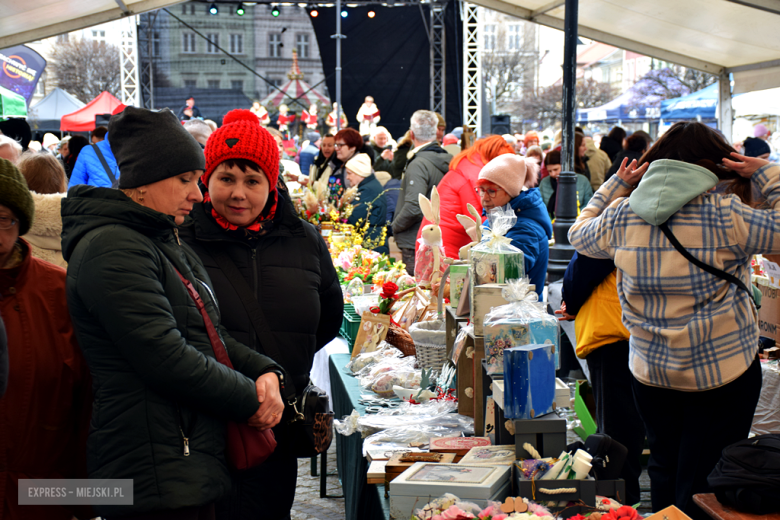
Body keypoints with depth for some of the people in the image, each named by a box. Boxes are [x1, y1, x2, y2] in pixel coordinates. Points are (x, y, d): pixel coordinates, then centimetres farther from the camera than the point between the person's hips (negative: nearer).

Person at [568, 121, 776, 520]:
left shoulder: (621, 215, -2)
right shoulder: (725, 214, -15)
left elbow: (579, 234, 18)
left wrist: (617, 184, 22)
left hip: (649, 369, 4)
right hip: (723, 369, -4)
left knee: (664, 471, 20)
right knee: (701, 487, 4)